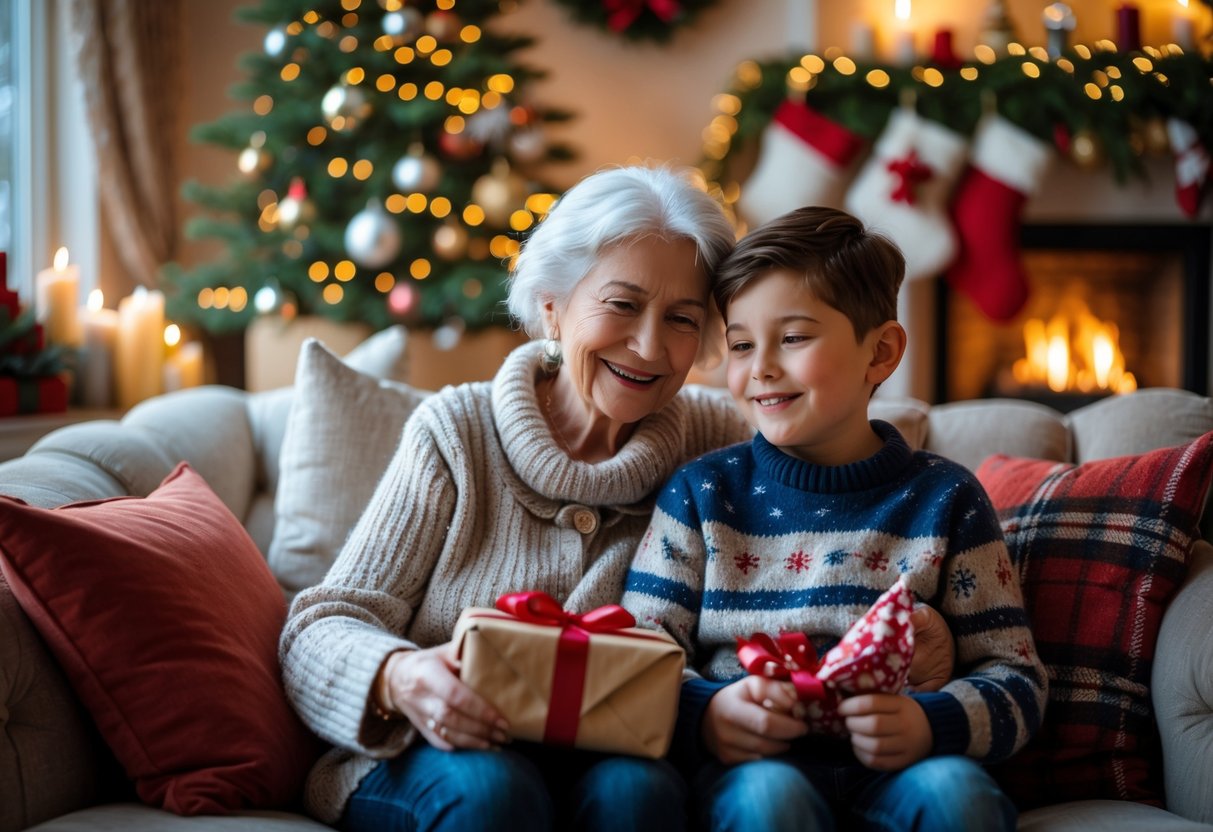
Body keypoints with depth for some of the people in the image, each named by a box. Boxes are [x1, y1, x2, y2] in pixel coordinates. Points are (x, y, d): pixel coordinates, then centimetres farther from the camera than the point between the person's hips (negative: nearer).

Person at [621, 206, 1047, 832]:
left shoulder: (942, 499, 9)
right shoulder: (702, 493, 10)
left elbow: (1014, 675, 6)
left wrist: (932, 724, -17)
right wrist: (703, 715, -19)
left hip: (898, 769, 1)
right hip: (747, 762, -1)